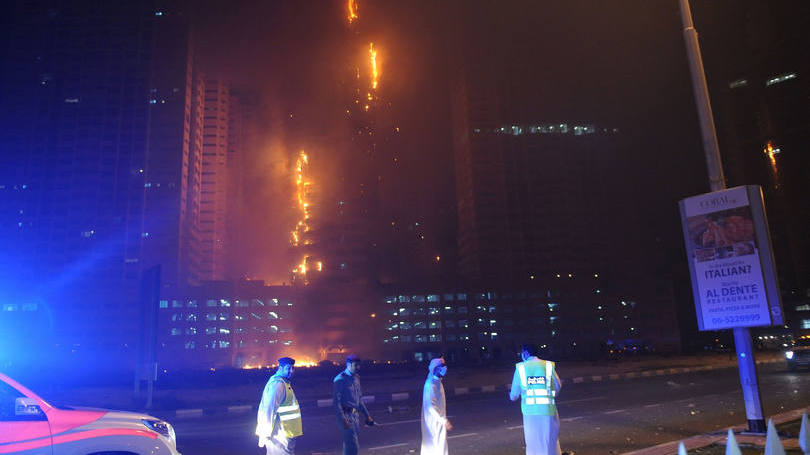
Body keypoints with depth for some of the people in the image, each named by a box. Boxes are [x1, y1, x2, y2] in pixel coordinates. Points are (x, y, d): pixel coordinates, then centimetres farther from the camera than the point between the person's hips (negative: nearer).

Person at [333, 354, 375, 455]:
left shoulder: (356, 378, 12)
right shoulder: (340, 379, -13)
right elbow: (336, 402, -16)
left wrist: (366, 416, 19)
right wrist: (343, 419, -22)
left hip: (355, 415, 8)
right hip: (346, 415, -8)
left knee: (349, 445, 14)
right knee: (353, 446, -10)